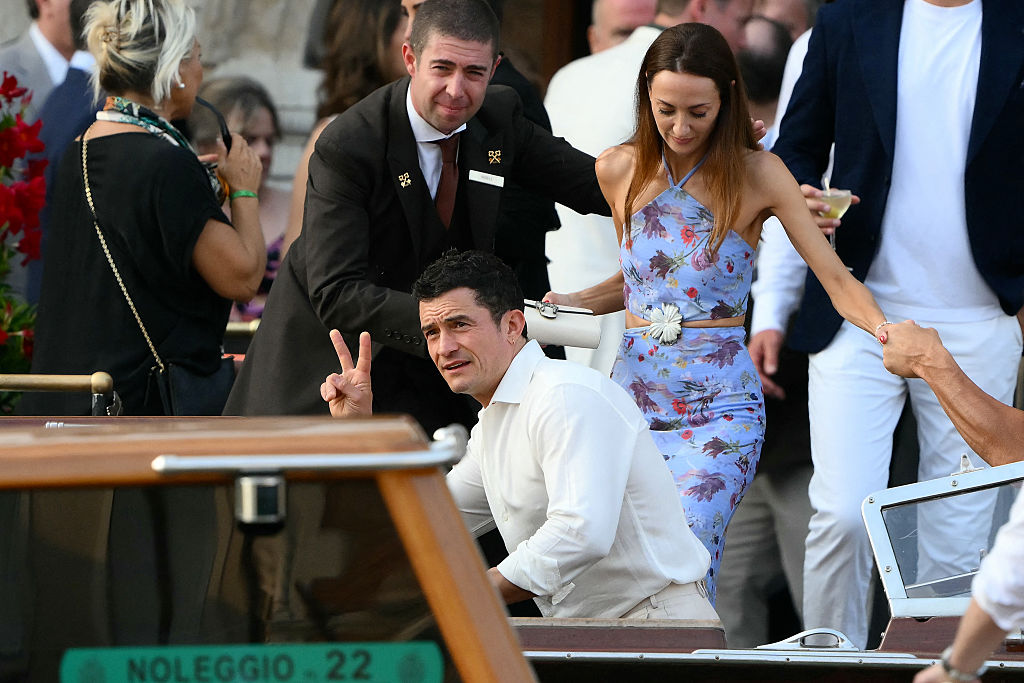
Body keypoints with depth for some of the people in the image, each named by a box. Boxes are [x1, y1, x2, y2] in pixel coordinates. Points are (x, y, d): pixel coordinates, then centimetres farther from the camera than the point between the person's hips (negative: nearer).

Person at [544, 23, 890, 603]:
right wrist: (565, 304, 7)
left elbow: (837, 278, -5)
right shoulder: (619, 171, 8)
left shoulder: (757, 175, -2)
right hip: (634, 392, 4)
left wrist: (885, 328, -25)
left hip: (720, 407, -4)